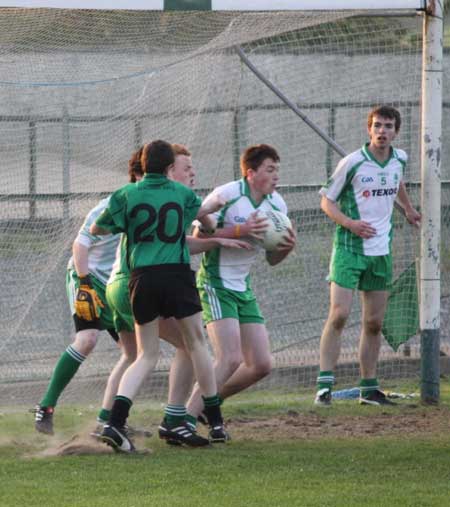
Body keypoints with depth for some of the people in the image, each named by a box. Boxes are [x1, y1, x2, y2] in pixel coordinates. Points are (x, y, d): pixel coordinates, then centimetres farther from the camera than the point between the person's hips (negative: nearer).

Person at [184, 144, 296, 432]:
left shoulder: (277, 205, 6)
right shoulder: (226, 195, -15)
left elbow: (272, 259, 14)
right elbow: (198, 234, -15)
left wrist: (287, 247, -9)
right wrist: (239, 230, -25)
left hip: (243, 289, 8)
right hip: (215, 285, -8)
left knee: (261, 365, 2)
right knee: (231, 359, -22)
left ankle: (209, 402, 20)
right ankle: (188, 419, -17)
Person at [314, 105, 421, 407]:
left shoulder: (400, 159, 5)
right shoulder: (352, 163, -11)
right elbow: (327, 201, -4)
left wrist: (408, 209, 39)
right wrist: (350, 223, -18)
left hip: (381, 251, 5)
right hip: (349, 248, -5)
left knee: (374, 323, 7)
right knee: (339, 315, -14)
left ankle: (369, 388, 13)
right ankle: (324, 385, -13)